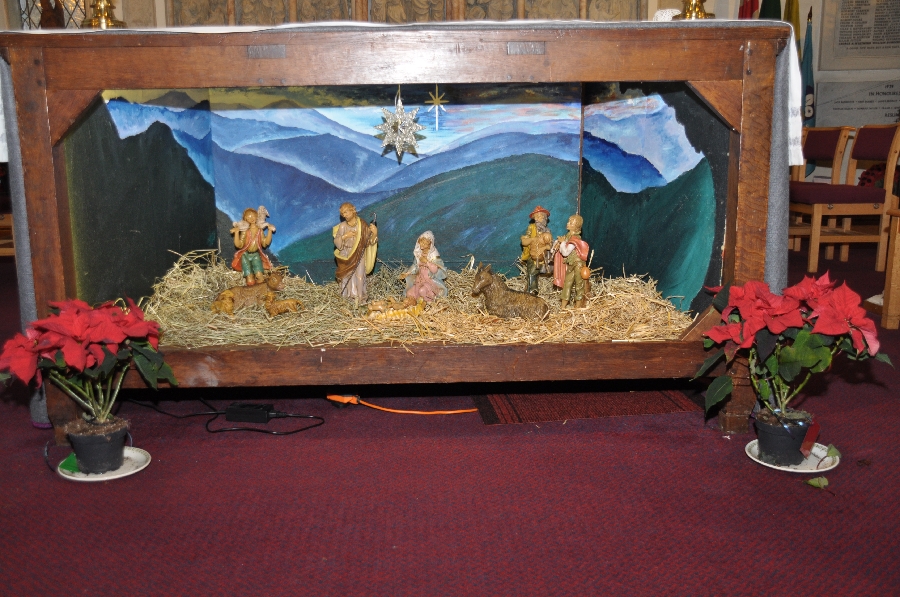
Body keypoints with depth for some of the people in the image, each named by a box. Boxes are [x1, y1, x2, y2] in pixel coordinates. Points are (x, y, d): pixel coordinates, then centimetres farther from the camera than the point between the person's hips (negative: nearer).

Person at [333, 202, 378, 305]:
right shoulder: (342, 226, -5)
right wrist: (345, 236, -20)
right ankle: (348, 297, 13)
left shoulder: (362, 225, -5)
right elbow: (337, 242, -4)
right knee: (348, 276, 1)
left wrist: (374, 233, -21)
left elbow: (369, 240, -3)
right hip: (346, 256, 0)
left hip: (359, 255, 0)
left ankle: (359, 297, 4)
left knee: (359, 276, -5)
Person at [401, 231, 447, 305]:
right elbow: (415, 266, 12)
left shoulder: (434, 254, -14)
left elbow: (435, 270, -18)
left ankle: (429, 301, -3)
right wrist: (406, 274, 2)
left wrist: (426, 262, -25)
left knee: (422, 291, -32)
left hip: (431, 280, -6)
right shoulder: (419, 253, 2)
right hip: (420, 279, 6)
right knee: (409, 294, -12)